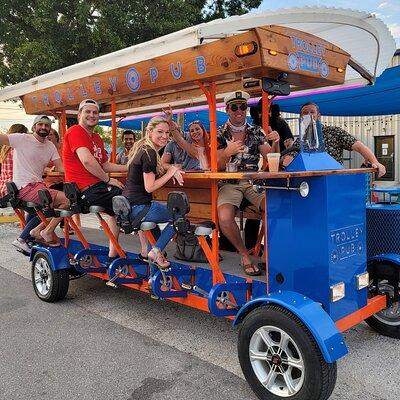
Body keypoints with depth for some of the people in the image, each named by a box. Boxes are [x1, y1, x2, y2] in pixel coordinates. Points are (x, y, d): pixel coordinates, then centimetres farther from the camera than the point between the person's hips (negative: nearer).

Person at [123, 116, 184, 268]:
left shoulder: (141, 148, 12)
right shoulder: (149, 153, -17)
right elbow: (149, 187, -19)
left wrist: (172, 170, 2)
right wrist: (170, 172, -10)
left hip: (129, 204, 10)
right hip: (138, 207, -10)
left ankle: (147, 249, 28)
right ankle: (155, 251, 6)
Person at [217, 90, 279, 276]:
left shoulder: (256, 132, 9)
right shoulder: (219, 134, 4)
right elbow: (218, 167, -2)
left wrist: (275, 143, -15)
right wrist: (227, 153, -23)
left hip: (254, 182, 1)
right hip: (230, 183, -1)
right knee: (224, 218, -31)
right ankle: (245, 255, -5)